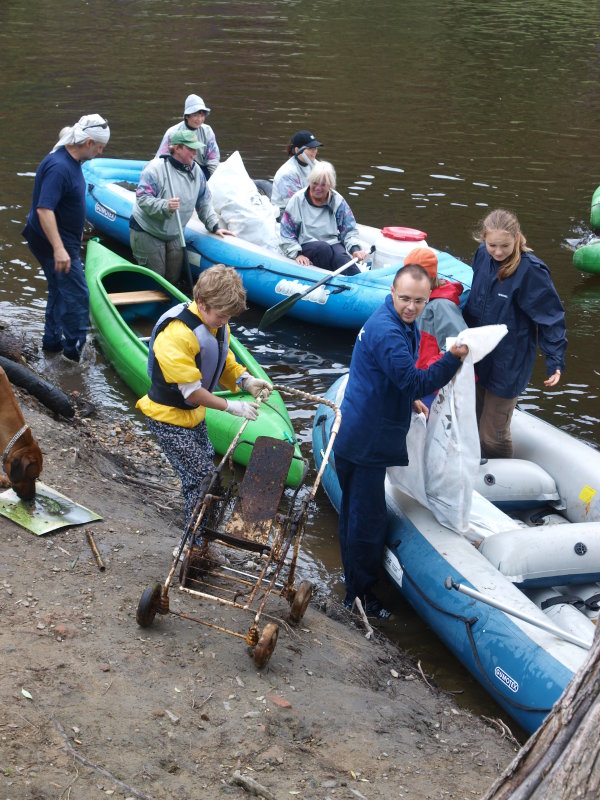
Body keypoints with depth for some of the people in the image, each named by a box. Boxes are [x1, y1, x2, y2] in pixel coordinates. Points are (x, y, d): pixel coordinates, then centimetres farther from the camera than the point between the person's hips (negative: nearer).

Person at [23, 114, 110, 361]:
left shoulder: (70, 160, 5)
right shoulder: (59, 167, -26)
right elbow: (44, 210, -32)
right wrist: (59, 249, -36)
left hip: (62, 239, 11)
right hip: (53, 241, -11)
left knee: (60, 291, 21)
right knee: (77, 295, -5)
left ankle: (52, 341, 33)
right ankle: (74, 350, 3)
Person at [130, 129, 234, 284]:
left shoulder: (196, 171, 2)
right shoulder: (156, 168, -19)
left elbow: (204, 202, 10)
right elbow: (142, 198, -24)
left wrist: (214, 226, 2)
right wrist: (165, 206, -39)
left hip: (174, 235, 6)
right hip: (147, 232, -6)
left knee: (173, 278, 10)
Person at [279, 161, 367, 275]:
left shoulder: (338, 201, 9)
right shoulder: (298, 200, 3)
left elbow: (349, 230, 11)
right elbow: (286, 233, 3)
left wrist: (355, 249, -9)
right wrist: (297, 254, -10)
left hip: (333, 242, 2)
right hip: (306, 244, -1)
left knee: (342, 257, -33)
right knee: (324, 248, -36)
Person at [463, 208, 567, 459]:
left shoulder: (531, 270, -22)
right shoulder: (482, 255, -5)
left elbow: (551, 316, -15)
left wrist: (555, 360, -18)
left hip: (509, 365, -6)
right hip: (478, 357, 6)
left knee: (493, 434, 3)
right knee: (474, 426, 18)